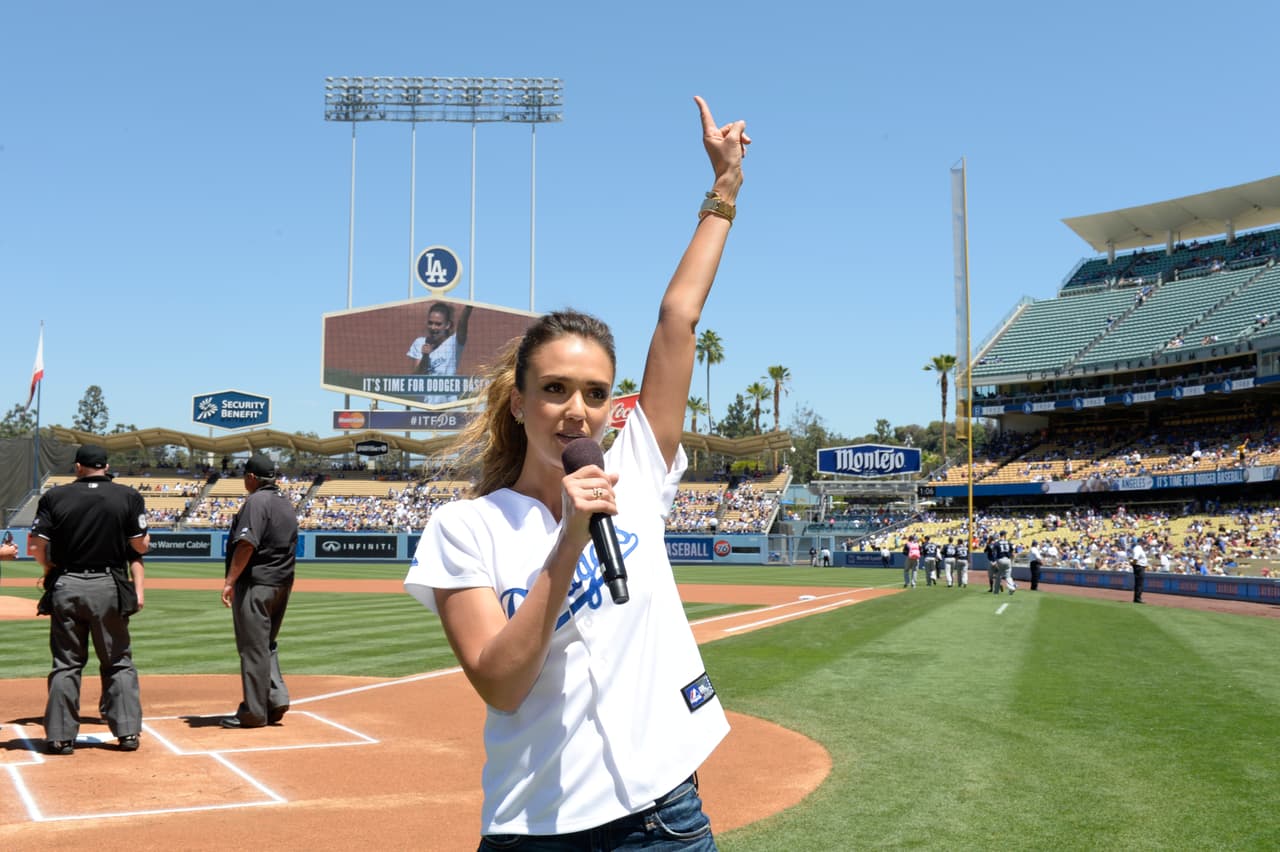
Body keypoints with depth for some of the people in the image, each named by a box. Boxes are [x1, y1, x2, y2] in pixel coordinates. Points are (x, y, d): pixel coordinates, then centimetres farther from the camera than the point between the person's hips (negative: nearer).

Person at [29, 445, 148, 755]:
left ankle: (61, 736, 11)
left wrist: (49, 569, 15)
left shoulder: (55, 496, 1)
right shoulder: (128, 496, -1)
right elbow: (140, 546, -4)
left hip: (65, 587, 1)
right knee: (119, 662, 10)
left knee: (66, 663, 9)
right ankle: (127, 731, 7)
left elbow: (36, 546, -4)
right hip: (110, 588, -1)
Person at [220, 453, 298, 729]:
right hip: (283, 583, 9)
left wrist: (230, 581, -20)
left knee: (253, 648, -2)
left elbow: (247, 544, -22)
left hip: (256, 584, -9)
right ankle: (276, 699, 10)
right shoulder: (286, 501, 15)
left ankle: (254, 712, 3)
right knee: (266, 645, 19)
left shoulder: (256, 501, -12)